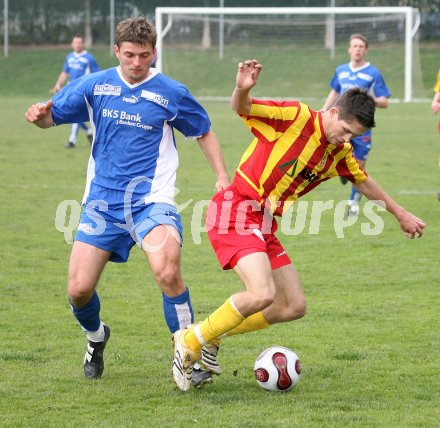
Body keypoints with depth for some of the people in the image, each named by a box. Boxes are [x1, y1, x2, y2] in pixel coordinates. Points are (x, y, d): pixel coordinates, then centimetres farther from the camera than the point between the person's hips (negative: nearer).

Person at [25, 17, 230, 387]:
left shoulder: (171, 93, -1)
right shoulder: (95, 86, 3)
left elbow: (204, 132, 12)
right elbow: (53, 116, 10)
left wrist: (222, 176, 2)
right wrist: (40, 116, -15)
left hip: (151, 200, -3)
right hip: (102, 201, 3)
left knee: (167, 273, -29)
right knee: (79, 290, -3)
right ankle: (96, 337, 33)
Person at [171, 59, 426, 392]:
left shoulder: (340, 153, 10)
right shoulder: (296, 118, -13)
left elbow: (365, 183, 29)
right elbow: (241, 109, -16)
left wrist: (400, 214, 37)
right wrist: (242, 90, -39)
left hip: (264, 226, 9)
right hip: (236, 211, -9)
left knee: (294, 307, 7)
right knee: (262, 294, -27)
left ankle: (212, 335, 20)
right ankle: (190, 343, -8)